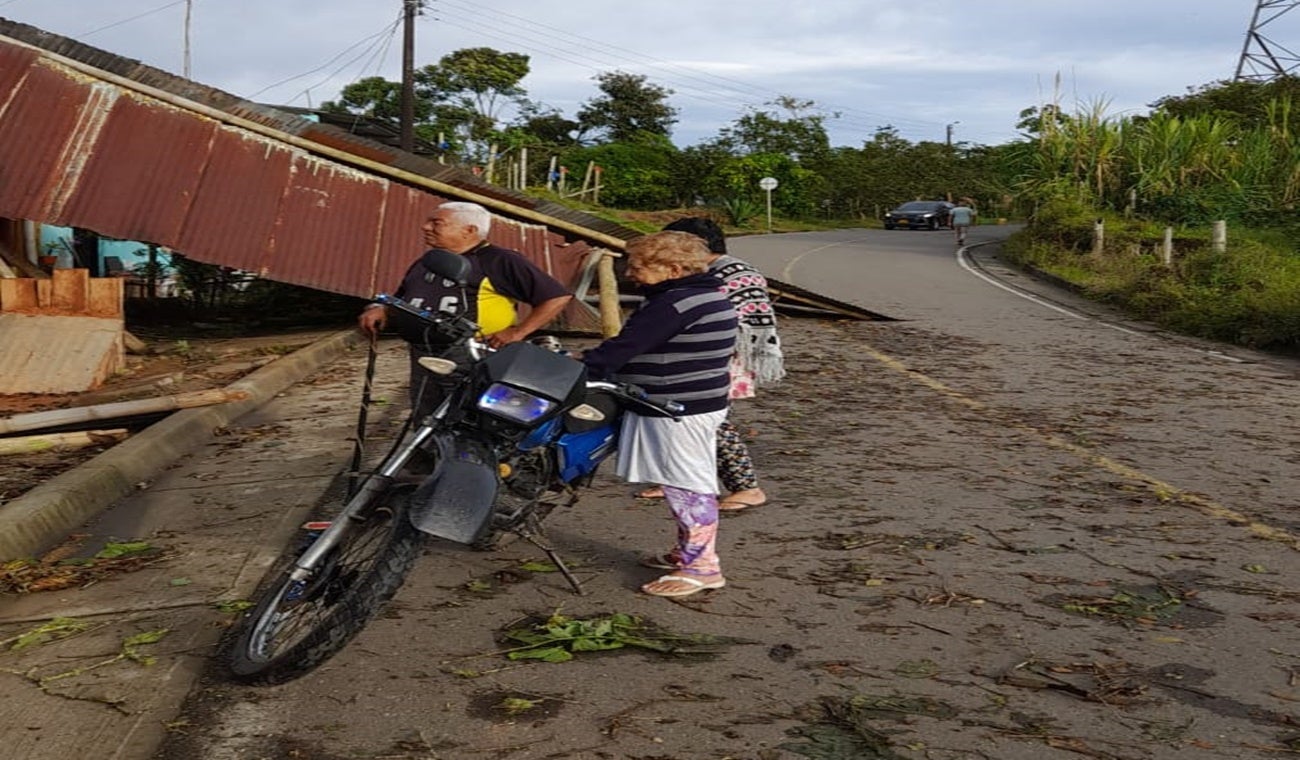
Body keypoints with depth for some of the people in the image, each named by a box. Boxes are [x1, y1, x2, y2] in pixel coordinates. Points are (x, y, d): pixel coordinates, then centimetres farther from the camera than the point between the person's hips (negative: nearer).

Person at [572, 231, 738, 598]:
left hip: (677, 409, -11)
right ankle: (687, 551, 31)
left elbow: (624, 348, -22)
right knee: (690, 483, 18)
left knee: (686, 484, -3)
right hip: (697, 402, 11)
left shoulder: (674, 303, -21)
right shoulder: (707, 295, 12)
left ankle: (702, 567, 4)